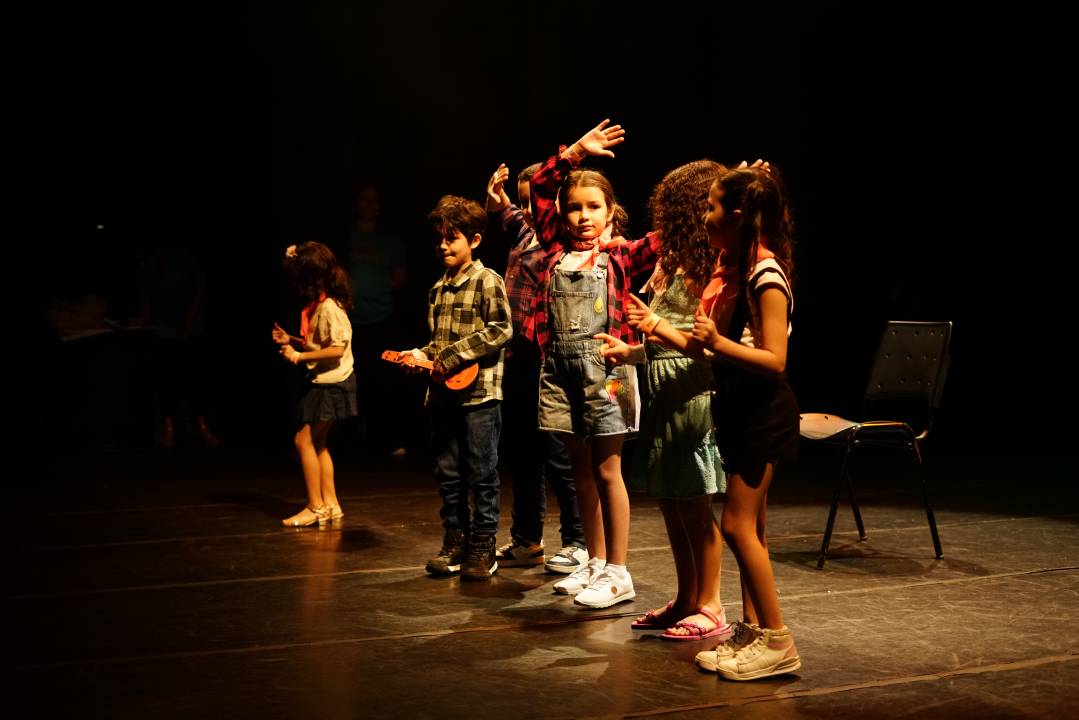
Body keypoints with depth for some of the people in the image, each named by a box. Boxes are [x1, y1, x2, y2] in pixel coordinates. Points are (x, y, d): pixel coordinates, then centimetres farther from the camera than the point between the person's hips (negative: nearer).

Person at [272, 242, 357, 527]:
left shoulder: (329, 307, -20)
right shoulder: (316, 305, 10)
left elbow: (337, 349, -24)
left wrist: (299, 356, -20)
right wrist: (291, 340, 7)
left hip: (331, 383, -10)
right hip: (323, 382, 10)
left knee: (305, 439, -6)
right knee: (318, 442, 13)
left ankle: (316, 507, 1)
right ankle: (330, 504, 20)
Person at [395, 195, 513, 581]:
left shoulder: (487, 281, -6)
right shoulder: (438, 289, 15)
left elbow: (501, 329, -16)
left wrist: (453, 356, -17)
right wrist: (423, 354, 3)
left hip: (480, 393, -7)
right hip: (444, 395, 7)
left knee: (482, 475, 1)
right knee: (448, 474, 11)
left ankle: (483, 548, 10)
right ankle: (455, 542, 21)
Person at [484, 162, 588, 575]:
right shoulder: (526, 231, 12)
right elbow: (503, 215, 33)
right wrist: (496, 198, 14)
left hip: (548, 362, -9)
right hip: (519, 359, 9)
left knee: (557, 456, -2)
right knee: (521, 455, 15)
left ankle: (578, 542, 11)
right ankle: (526, 541, 26)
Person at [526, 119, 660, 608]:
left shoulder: (620, 255, -1)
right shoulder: (557, 249, 9)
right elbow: (539, 186, 11)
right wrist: (574, 152, 5)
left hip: (604, 366, -4)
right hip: (562, 368, 5)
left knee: (606, 470, 0)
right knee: (581, 470, 12)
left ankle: (618, 573, 7)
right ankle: (595, 564, 22)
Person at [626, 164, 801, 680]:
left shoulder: (767, 276, -17)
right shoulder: (732, 270, 11)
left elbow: (774, 360, -21)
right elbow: (711, 352, 11)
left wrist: (718, 343, -30)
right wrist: (658, 327, 10)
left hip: (763, 410, -9)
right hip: (738, 407, 10)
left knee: (738, 525, -8)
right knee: (748, 526, 13)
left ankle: (777, 642, 1)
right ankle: (752, 631, 21)